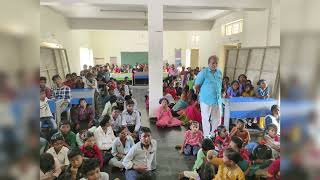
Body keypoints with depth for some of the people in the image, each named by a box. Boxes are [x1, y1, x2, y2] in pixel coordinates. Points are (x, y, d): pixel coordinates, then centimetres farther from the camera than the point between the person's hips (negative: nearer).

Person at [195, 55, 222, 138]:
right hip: (206, 100, -5)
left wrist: (220, 94, 13)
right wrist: (203, 93, 2)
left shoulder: (219, 72, 8)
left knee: (217, 119, 12)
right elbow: (197, 86, -6)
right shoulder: (203, 72, -10)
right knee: (206, 119, 6)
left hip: (217, 100, 5)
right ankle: (206, 136, 20)